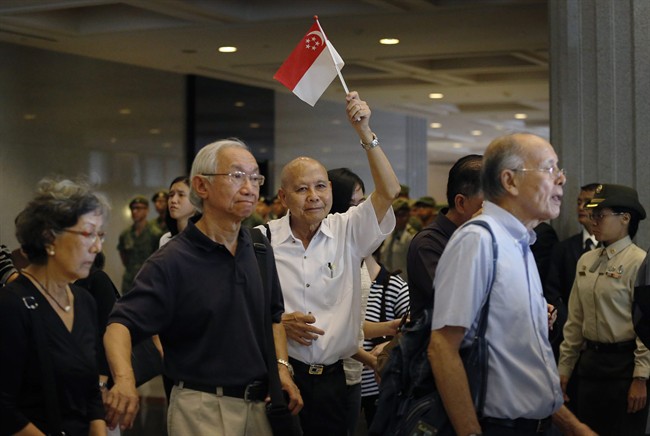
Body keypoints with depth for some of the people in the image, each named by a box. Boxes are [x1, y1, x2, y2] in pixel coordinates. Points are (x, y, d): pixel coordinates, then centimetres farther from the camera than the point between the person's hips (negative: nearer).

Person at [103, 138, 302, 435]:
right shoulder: (171, 262, -15)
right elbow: (121, 324, -22)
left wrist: (281, 366, 4)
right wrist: (124, 378, -40)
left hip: (260, 403, 6)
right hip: (202, 409, -6)